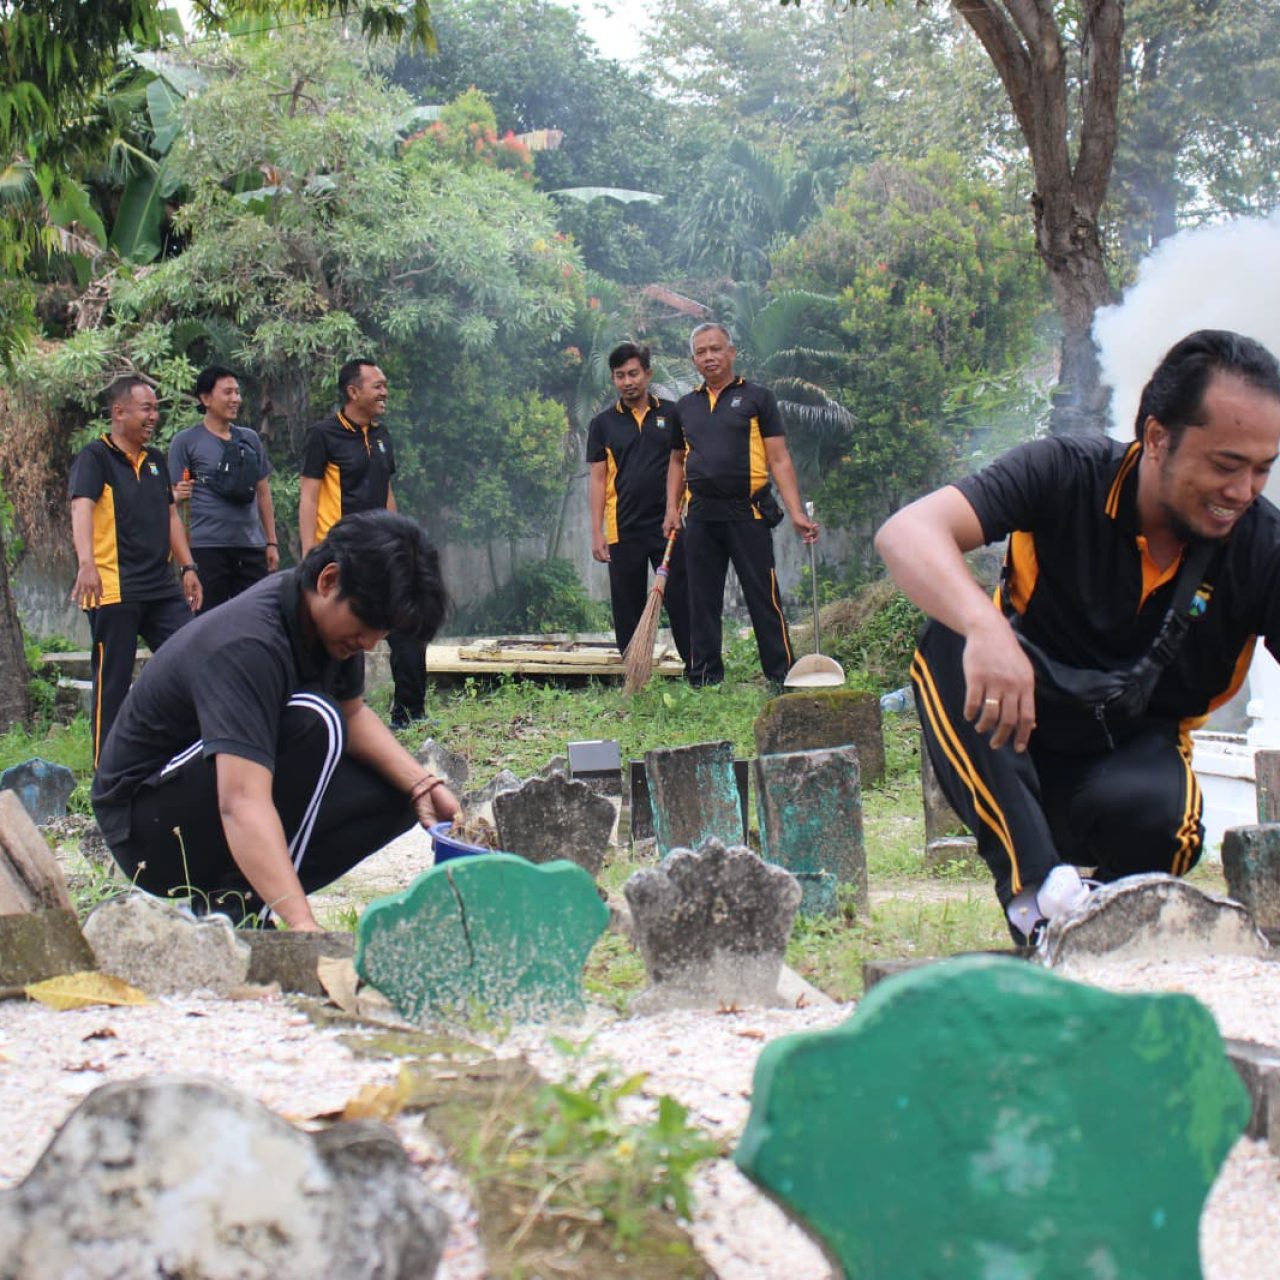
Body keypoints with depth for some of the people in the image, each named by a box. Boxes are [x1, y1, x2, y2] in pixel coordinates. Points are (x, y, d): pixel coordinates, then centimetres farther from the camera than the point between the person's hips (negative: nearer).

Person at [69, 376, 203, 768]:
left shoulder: (156, 460, 16)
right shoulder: (94, 458, -7)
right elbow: (82, 508, -23)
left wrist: (187, 567, 13)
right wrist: (86, 564, -38)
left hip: (162, 588, 7)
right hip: (113, 589, -7)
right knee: (113, 681, -1)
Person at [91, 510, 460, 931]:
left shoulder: (331, 615, -6)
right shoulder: (247, 645, -33)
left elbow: (353, 713, 8)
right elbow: (242, 804, -43)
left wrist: (420, 786, -10)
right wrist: (301, 922, -53)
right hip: (146, 825, -9)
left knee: (394, 794, -3)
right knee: (312, 723, -30)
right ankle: (228, 912, -22)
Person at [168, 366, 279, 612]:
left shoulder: (250, 439, 15)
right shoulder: (185, 442, 2)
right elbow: (173, 495, 0)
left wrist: (271, 542, 13)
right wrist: (178, 495, -24)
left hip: (251, 545, 4)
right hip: (207, 545, -4)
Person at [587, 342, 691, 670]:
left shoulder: (672, 414, 6)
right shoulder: (603, 424, 7)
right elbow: (597, 479, 6)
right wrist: (597, 533, -1)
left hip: (669, 526, -1)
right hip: (623, 529, 1)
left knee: (681, 601, -2)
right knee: (628, 608, 5)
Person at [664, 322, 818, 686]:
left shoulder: (757, 397, 2)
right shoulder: (685, 406, 15)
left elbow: (779, 460, -2)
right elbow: (677, 462, 23)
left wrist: (796, 512, -11)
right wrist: (672, 508, 9)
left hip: (748, 512, -4)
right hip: (701, 516, 4)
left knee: (764, 601, -4)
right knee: (702, 604, 7)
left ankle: (782, 679, -1)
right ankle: (704, 680, 14)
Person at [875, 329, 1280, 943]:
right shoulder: (1065, 475, -16)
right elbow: (906, 532, -30)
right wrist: (986, 626, -50)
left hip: (1132, 753, 1)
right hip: (1012, 745, -1)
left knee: (1150, 812, -34)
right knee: (949, 643, -30)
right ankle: (1038, 890, -33)